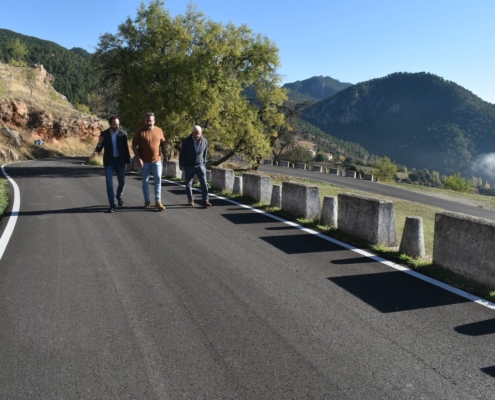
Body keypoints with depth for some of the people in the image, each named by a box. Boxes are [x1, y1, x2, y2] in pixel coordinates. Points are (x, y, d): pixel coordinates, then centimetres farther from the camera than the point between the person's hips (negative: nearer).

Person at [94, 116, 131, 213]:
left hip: (120, 161, 1)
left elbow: (126, 148, 3)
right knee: (109, 183, -4)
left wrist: (128, 161, 3)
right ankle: (112, 205, 3)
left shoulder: (123, 133, -4)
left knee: (122, 181, 8)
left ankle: (119, 196, 39)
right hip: (108, 161, -1)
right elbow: (98, 150, -4)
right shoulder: (104, 134, -5)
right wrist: (99, 144, -26)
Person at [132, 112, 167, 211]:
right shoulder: (140, 131, -6)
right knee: (145, 181, 8)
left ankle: (158, 202, -3)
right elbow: (134, 146, -6)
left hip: (157, 160, 1)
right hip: (144, 161, -1)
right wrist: (138, 158, -15)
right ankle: (147, 201, 20)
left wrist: (165, 157, 7)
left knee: (158, 179, -6)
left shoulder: (159, 131, 3)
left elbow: (163, 145, 10)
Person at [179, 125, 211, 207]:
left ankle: (205, 201, -6)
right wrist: (181, 165, -3)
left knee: (204, 183, -9)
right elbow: (182, 154, -1)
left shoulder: (205, 141, -3)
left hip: (200, 166, 1)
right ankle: (190, 200, 22)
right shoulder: (186, 141, -8)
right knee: (188, 184, 7)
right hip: (189, 166, 0)